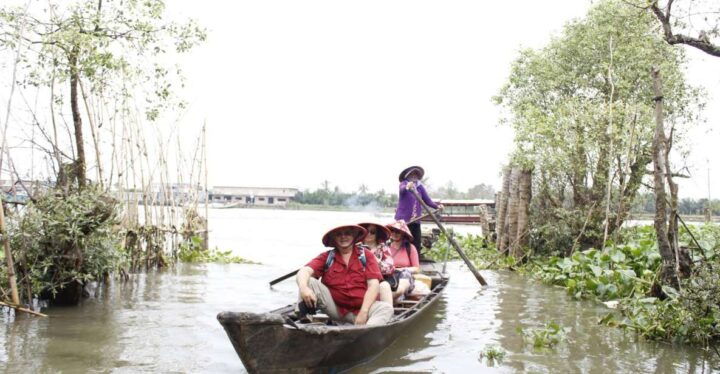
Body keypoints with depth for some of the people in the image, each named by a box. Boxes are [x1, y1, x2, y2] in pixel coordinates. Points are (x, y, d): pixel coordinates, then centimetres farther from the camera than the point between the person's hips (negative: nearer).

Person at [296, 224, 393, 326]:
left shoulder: (366, 255, 6)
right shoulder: (326, 257, 7)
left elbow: (373, 285, -4)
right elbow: (304, 271, -10)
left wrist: (363, 312, -17)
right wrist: (303, 288, -34)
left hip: (359, 309, -1)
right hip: (334, 308, 1)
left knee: (387, 308, -30)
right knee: (309, 281, -15)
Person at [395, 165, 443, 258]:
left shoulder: (420, 187, 9)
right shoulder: (404, 183, -4)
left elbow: (427, 200, 6)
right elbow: (402, 189, -29)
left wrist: (437, 206, -12)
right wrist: (407, 187, -53)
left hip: (415, 221, 5)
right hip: (403, 220, -5)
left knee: (417, 244, 4)